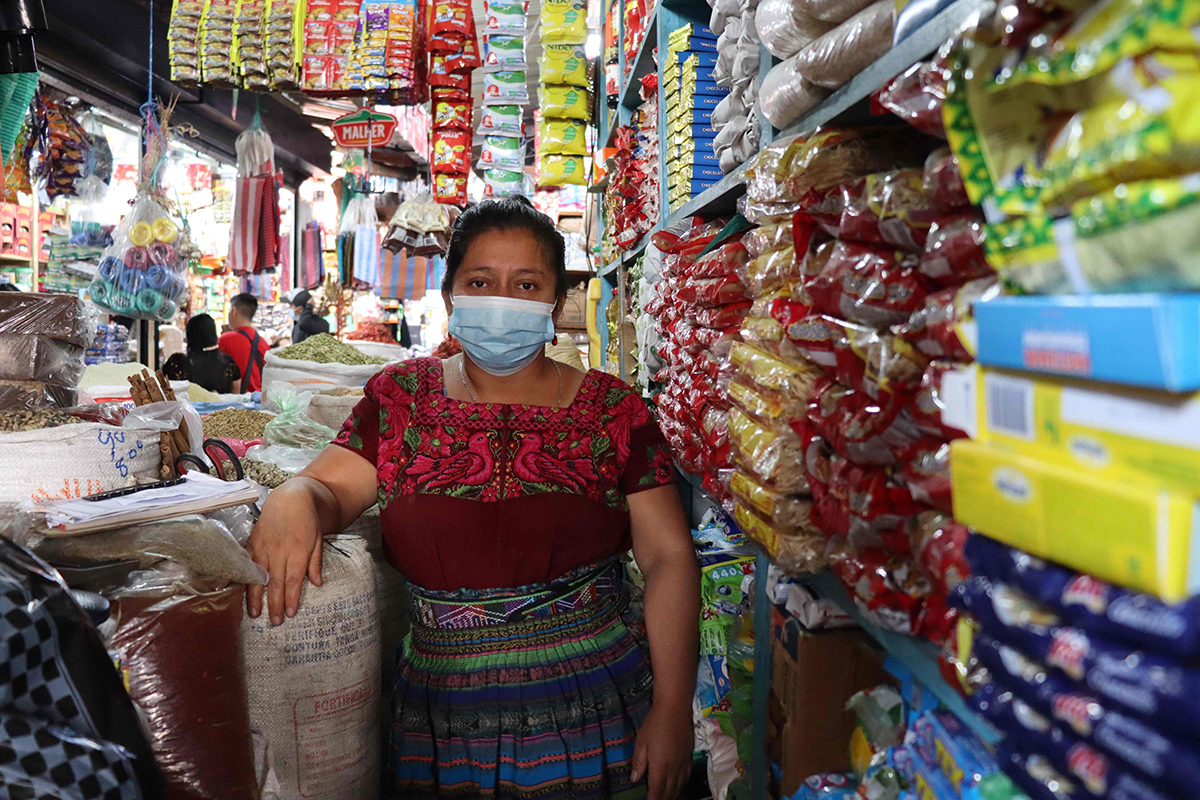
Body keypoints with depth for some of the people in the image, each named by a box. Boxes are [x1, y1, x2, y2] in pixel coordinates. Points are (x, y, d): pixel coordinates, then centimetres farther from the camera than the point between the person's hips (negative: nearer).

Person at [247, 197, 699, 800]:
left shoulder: (612, 410, -3)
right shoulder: (401, 397, 3)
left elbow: (670, 558, -4)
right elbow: (329, 487, -1)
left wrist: (673, 711, -8)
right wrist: (292, 501, -26)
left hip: (598, 714, -1)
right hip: (441, 723, 2)